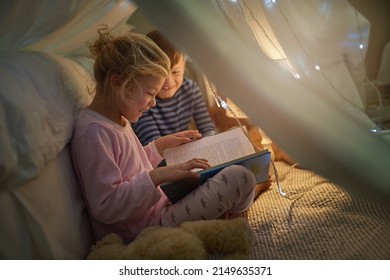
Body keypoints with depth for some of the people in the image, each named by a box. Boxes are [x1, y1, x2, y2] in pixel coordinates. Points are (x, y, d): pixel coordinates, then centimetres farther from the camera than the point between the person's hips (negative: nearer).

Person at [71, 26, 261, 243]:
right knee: (239, 178, -14)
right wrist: (159, 175, -28)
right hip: (147, 229, -11)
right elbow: (106, 206, -26)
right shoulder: (93, 132, -22)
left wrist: (161, 144, 13)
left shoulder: (118, 119, 10)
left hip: (159, 206, 11)